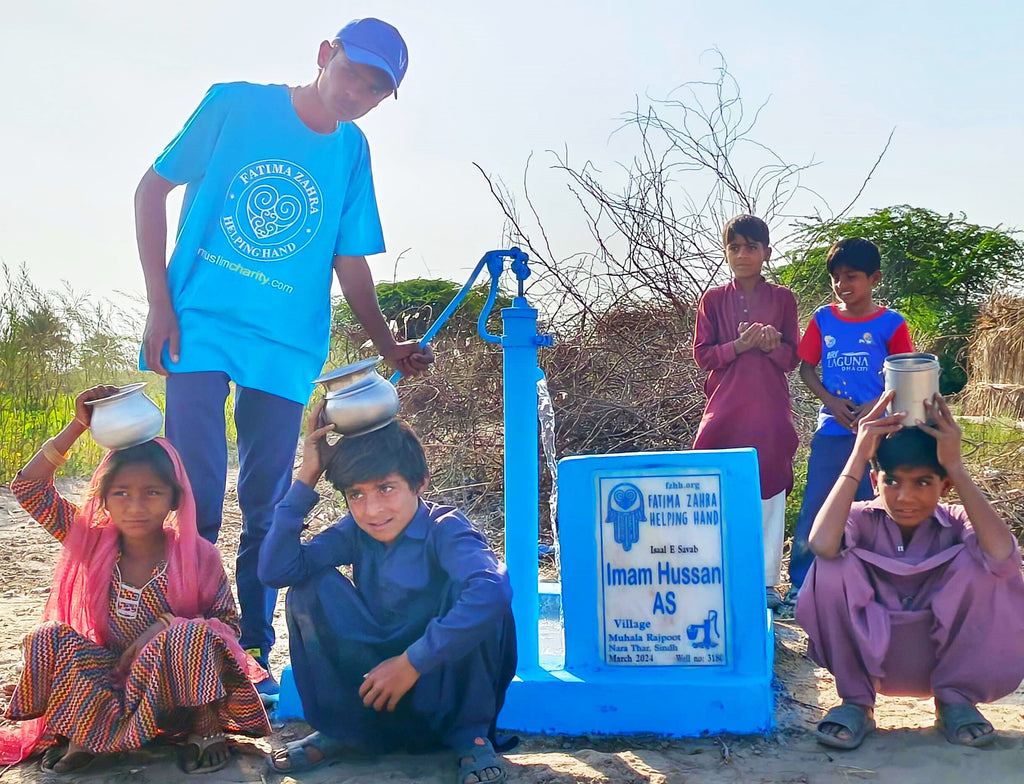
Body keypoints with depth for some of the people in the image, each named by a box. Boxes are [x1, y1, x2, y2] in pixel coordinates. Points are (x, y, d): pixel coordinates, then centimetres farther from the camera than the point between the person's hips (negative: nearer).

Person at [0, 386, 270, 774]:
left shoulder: (198, 556, -12)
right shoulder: (91, 542, -3)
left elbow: (228, 624, -5)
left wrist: (170, 628, -23)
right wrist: (78, 425, -10)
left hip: (176, 681, -3)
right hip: (111, 675, 3)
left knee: (195, 637, -34)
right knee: (48, 638, -20)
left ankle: (207, 726, -13)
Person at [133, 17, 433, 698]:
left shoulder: (352, 153, 9)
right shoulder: (235, 104, 1)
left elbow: (352, 263, 14)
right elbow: (153, 190, 4)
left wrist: (390, 348, 4)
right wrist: (160, 301, -4)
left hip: (288, 348, 3)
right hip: (202, 328, -2)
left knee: (268, 509, 5)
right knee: (196, 498, -8)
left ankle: (253, 653, 17)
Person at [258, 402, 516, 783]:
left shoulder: (445, 529, -21)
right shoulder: (354, 531, -4)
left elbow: (492, 591, -42)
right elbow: (275, 570, -15)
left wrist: (412, 662, -35)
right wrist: (306, 477, -18)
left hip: (443, 677, -4)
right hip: (378, 677, 4)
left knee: (475, 585, -31)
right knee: (313, 586, -14)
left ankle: (471, 735, -12)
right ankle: (339, 730, -1)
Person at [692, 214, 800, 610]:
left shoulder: (782, 298, 7)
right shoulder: (713, 300, 7)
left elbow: (792, 358, 6)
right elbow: (702, 355, 1)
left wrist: (772, 344, -16)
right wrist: (738, 345, -15)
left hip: (770, 407, 0)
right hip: (725, 408, 0)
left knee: (769, 494, 2)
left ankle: (766, 581, 9)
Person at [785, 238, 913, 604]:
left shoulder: (890, 323, -4)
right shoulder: (823, 318, 3)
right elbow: (806, 368, 7)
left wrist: (877, 405, -15)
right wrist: (830, 400, -9)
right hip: (831, 430, 2)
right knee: (814, 506, 4)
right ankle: (799, 583, 15)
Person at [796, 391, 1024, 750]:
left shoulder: (956, 522, -8)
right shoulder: (862, 519, -10)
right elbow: (821, 545, -36)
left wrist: (956, 466, -31)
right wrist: (858, 456, -32)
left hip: (943, 656, 1)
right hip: (869, 656, 0)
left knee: (983, 563, -23)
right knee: (832, 566, -27)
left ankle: (956, 698, -4)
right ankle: (856, 701, -8)